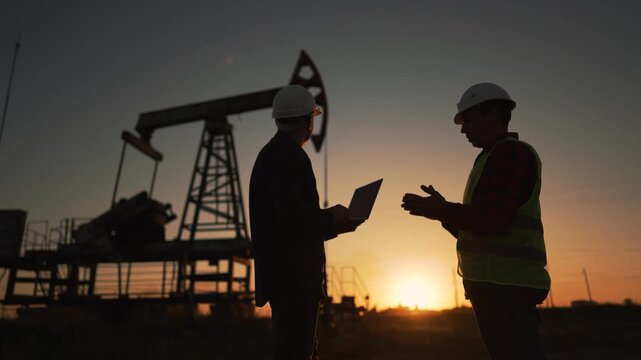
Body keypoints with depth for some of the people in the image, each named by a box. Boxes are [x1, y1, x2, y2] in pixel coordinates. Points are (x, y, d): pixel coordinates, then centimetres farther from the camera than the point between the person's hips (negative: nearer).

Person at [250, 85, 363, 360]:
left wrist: (329, 218, 15)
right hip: (294, 277, -10)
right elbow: (292, 216, -23)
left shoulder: (270, 153, 17)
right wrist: (331, 220, -7)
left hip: (283, 274, 10)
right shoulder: (289, 155, -14)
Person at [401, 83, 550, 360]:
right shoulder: (495, 159, 24)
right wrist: (443, 211, 14)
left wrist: (438, 209, -8)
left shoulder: (511, 153, -7)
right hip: (499, 284, 10)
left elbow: (489, 220, -19)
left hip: (505, 285, -10)